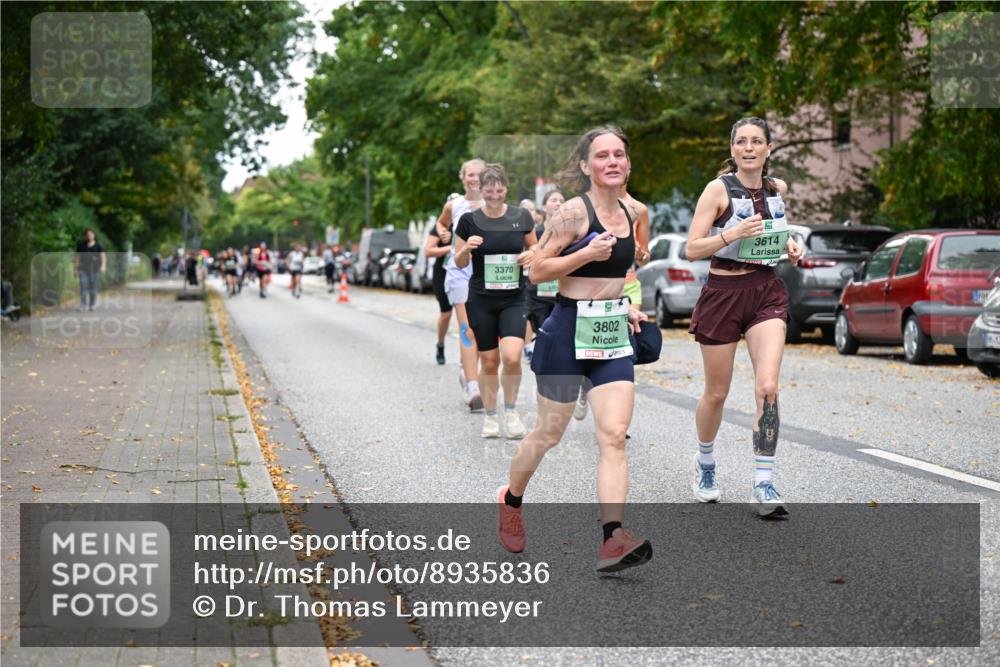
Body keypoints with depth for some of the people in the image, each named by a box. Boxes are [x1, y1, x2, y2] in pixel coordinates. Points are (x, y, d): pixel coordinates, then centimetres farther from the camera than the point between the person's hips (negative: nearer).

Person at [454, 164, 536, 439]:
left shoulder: (522, 217, 0)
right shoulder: (469, 220, -3)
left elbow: (534, 247, 14)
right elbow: (459, 263, 4)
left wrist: (531, 254, -9)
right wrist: (467, 248, -18)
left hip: (514, 299, 0)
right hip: (481, 300, 0)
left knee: (512, 357, -17)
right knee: (489, 361, 5)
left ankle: (511, 410, 6)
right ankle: (490, 416, 24)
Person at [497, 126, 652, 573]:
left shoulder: (629, 215, 11)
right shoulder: (573, 212, -11)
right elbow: (537, 271, -11)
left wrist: (623, 306, 15)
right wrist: (586, 253, -22)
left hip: (613, 335, 5)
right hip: (568, 331, -5)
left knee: (614, 436, -10)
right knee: (549, 433, 8)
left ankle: (612, 539, -17)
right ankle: (511, 500, 36)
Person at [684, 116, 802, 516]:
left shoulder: (778, 189, 8)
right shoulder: (718, 189, -7)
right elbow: (692, 249, -10)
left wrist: (789, 247, 7)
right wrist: (734, 233, -24)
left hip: (767, 292, 3)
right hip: (723, 292, -3)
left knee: (767, 387, -15)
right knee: (716, 393, 9)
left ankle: (764, 485, -11)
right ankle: (704, 461, 37)